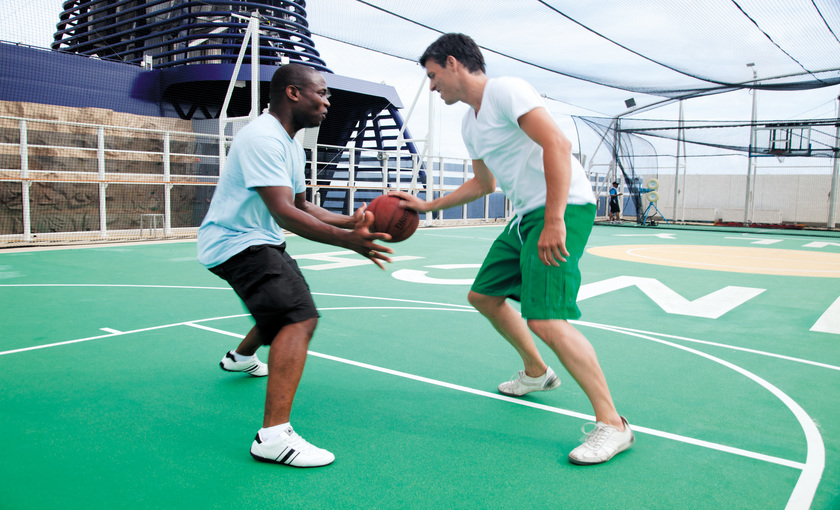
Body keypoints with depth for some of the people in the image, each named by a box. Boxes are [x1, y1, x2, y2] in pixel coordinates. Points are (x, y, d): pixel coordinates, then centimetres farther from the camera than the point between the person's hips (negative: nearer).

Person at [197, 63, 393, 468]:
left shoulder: (289, 145, 12)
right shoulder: (264, 138, -22)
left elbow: (302, 206, 14)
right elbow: (283, 213, -32)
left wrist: (350, 221, 0)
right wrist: (346, 240, -40)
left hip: (260, 241, 11)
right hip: (235, 243, -11)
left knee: (285, 302, 31)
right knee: (300, 317, -27)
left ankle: (241, 357, 59)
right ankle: (273, 436, -31)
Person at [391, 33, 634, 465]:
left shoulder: (506, 91, -10)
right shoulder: (469, 124, 19)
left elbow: (558, 144, -22)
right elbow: (484, 183, 31)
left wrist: (555, 220, -29)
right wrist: (427, 206, 28)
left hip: (563, 208, -10)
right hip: (526, 215, 10)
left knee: (547, 320, -20)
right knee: (483, 295, 18)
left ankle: (612, 424, -7)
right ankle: (536, 372, 37)